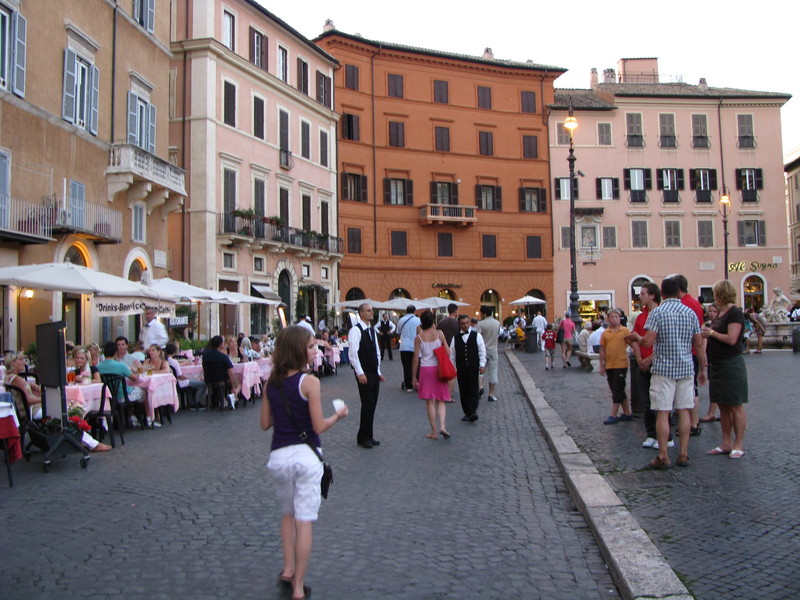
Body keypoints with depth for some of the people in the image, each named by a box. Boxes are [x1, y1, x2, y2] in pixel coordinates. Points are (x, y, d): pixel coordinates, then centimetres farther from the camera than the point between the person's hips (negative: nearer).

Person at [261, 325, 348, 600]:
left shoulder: (271, 383, 3)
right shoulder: (309, 381, -13)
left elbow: (265, 424, 8)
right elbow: (319, 426, -12)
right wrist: (338, 415, 6)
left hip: (278, 456, 4)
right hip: (306, 455, -4)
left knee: (288, 514, 25)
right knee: (305, 521, 5)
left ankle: (287, 570, 21)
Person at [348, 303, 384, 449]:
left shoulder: (372, 329, 15)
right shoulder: (356, 330, -10)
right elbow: (353, 353, -16)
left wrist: (378, 372, 15)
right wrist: (360, 373, -19)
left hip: (374, 373, 8)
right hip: (364, 374, -7)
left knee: (372, 405, 10)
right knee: (367, 405, -6)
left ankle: (368, 436, 20)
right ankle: (363, 437, 6)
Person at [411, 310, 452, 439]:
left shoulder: (419, 337, -4)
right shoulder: (439, 333, -3)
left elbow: (416, 359, -3)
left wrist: (414, 377, 4)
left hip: (425, 369, -1)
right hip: (439, 369, 1)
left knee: (429, 402, 7)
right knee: (441, 400, 10)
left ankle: (434, 431, 9)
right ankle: (442, 426, -9)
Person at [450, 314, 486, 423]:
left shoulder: (476, 335, 2)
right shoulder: (455, 337, 7)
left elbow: (482, 351, 3)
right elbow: (452, 353, 11)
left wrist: (482, 365, -3)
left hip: (473, 368, -2)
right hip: (461, 369, 2)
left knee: (473, 390, -8)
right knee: (463, 391, 5)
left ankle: (473, 412, -9)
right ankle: (467, 413, 13)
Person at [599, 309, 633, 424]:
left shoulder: (625, 331, -4)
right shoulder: (605, 333, 5)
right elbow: (602, 350, 10)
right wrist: (601, 366, 9)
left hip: (621, 364, -5)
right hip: (609, 366, 5)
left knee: (617, 391, -3)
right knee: (619, 391, 13)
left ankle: (613, 415, 3)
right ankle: (627, 413, 24)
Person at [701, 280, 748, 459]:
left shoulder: (735, 313, -14)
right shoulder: (721, 313, 13)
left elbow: (731, 339, -22)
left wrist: (711, 332, -12)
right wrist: (708, 334, 3)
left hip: (731, 364, -9)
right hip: (718, 365, 9)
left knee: (735, 407, 0)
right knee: (723, 406, 12)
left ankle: (738, 445, 8)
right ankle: (726, 444, 20)